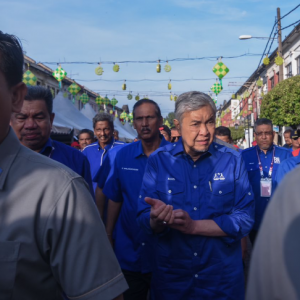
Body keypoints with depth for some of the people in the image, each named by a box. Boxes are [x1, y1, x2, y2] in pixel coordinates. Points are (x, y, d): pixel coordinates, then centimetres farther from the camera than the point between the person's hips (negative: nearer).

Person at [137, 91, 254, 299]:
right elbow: (144, 218, -9)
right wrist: (158, 219, -31)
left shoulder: (232, 161, -6)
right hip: (171, 276, 1)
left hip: (223, 277, 0)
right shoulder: (158, 160, -6)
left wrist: (193, 226, -20)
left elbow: (245, 218, -11)